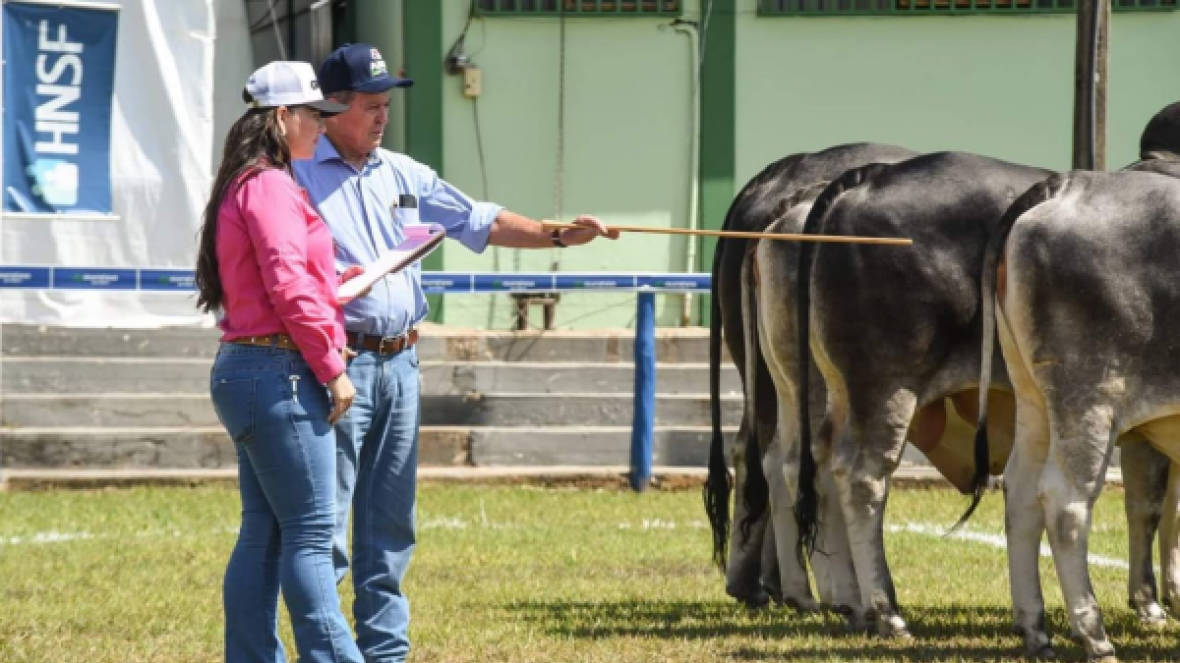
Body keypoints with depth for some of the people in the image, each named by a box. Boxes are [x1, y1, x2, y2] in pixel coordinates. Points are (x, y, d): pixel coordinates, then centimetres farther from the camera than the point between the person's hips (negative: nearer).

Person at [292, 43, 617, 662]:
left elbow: (481, 222, 15)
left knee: (391, 523, 10)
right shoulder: (300, 174, -4)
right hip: (341, 361, -7)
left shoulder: (403, 175, 16)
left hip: (399, 362, 7)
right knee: (329, 521, -9)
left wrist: (558, 235, 5)